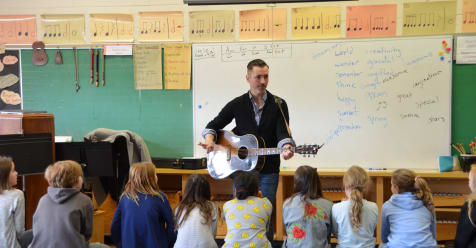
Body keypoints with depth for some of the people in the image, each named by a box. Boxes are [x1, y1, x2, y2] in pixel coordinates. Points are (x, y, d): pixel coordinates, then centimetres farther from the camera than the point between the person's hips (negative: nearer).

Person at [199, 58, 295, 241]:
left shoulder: (279, 105, 1)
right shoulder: (237, 104, 4)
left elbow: (283, 132, -10)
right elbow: (214, 125, 8)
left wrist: (286, 147, -32)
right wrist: (209, 140, -13)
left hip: (268, 170, -1)